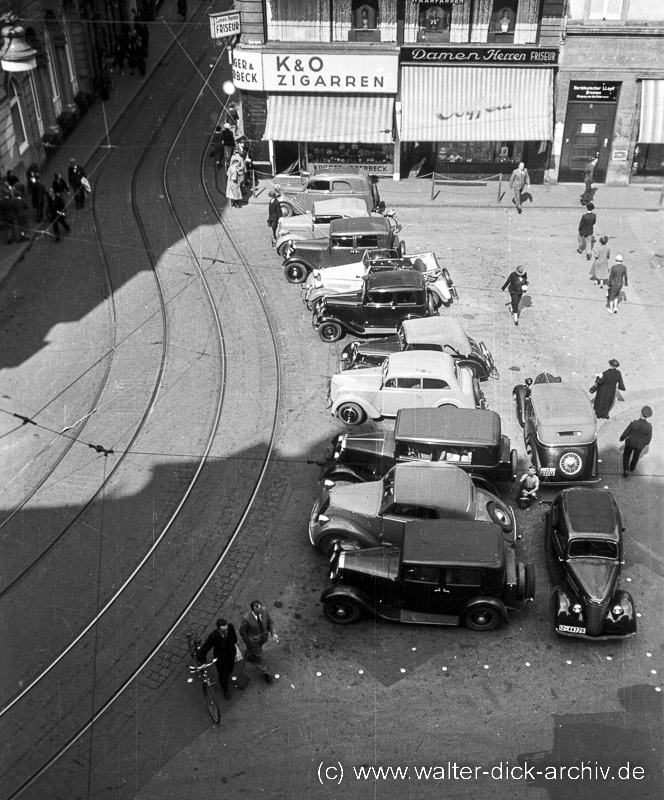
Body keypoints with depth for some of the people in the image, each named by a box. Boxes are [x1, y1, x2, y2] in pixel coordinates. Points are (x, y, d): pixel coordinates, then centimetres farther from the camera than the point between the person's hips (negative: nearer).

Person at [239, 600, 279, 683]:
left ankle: (248, 655, 71)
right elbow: (242, 631, -20)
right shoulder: (247, 619, -39)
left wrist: (273, 633, -17)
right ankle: (265, 673, 42)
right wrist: (247, 642, -10)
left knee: (253, 649, 36)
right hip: (253, 640, -5)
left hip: (263, 637, 5)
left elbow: (269, 621, -8)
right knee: (260, 656, 14)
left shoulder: (264, 611, -27)